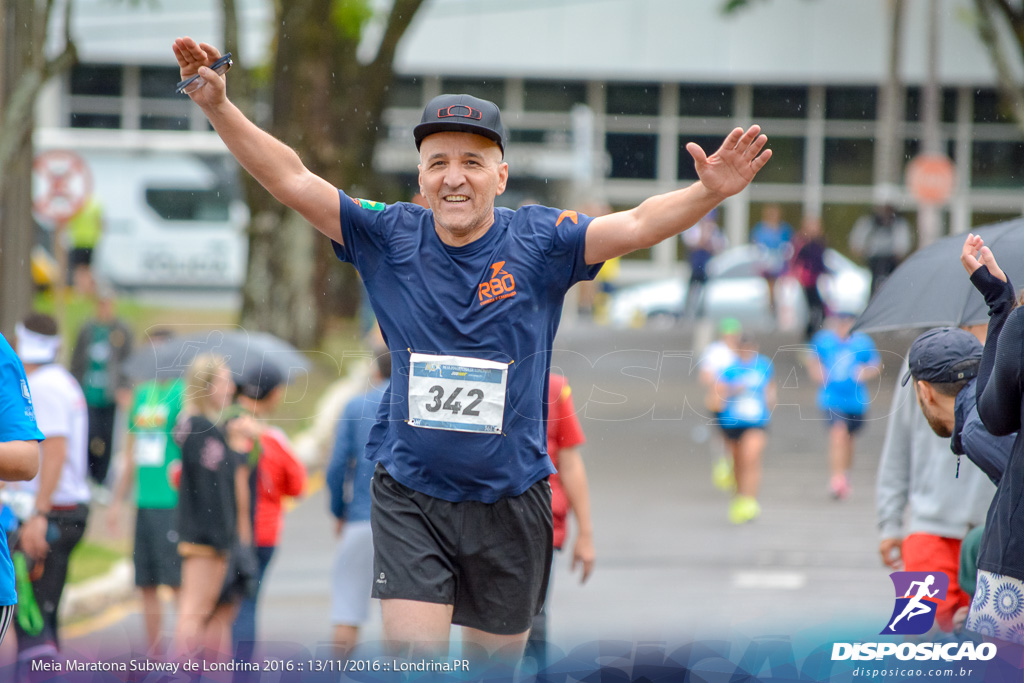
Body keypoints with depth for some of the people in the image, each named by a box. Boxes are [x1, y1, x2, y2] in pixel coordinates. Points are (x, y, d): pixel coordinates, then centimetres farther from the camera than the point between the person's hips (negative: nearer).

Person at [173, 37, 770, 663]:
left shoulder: (539, 241, -6)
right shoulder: (389, 236, -3)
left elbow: (635, 225, -17)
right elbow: (293, 180, -6)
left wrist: (708, 193, -35)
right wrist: (219, 107, -17)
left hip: (510, 499, 0)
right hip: (410, 495, 0)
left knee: (496, 660, 12)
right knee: (415, 661, -12)